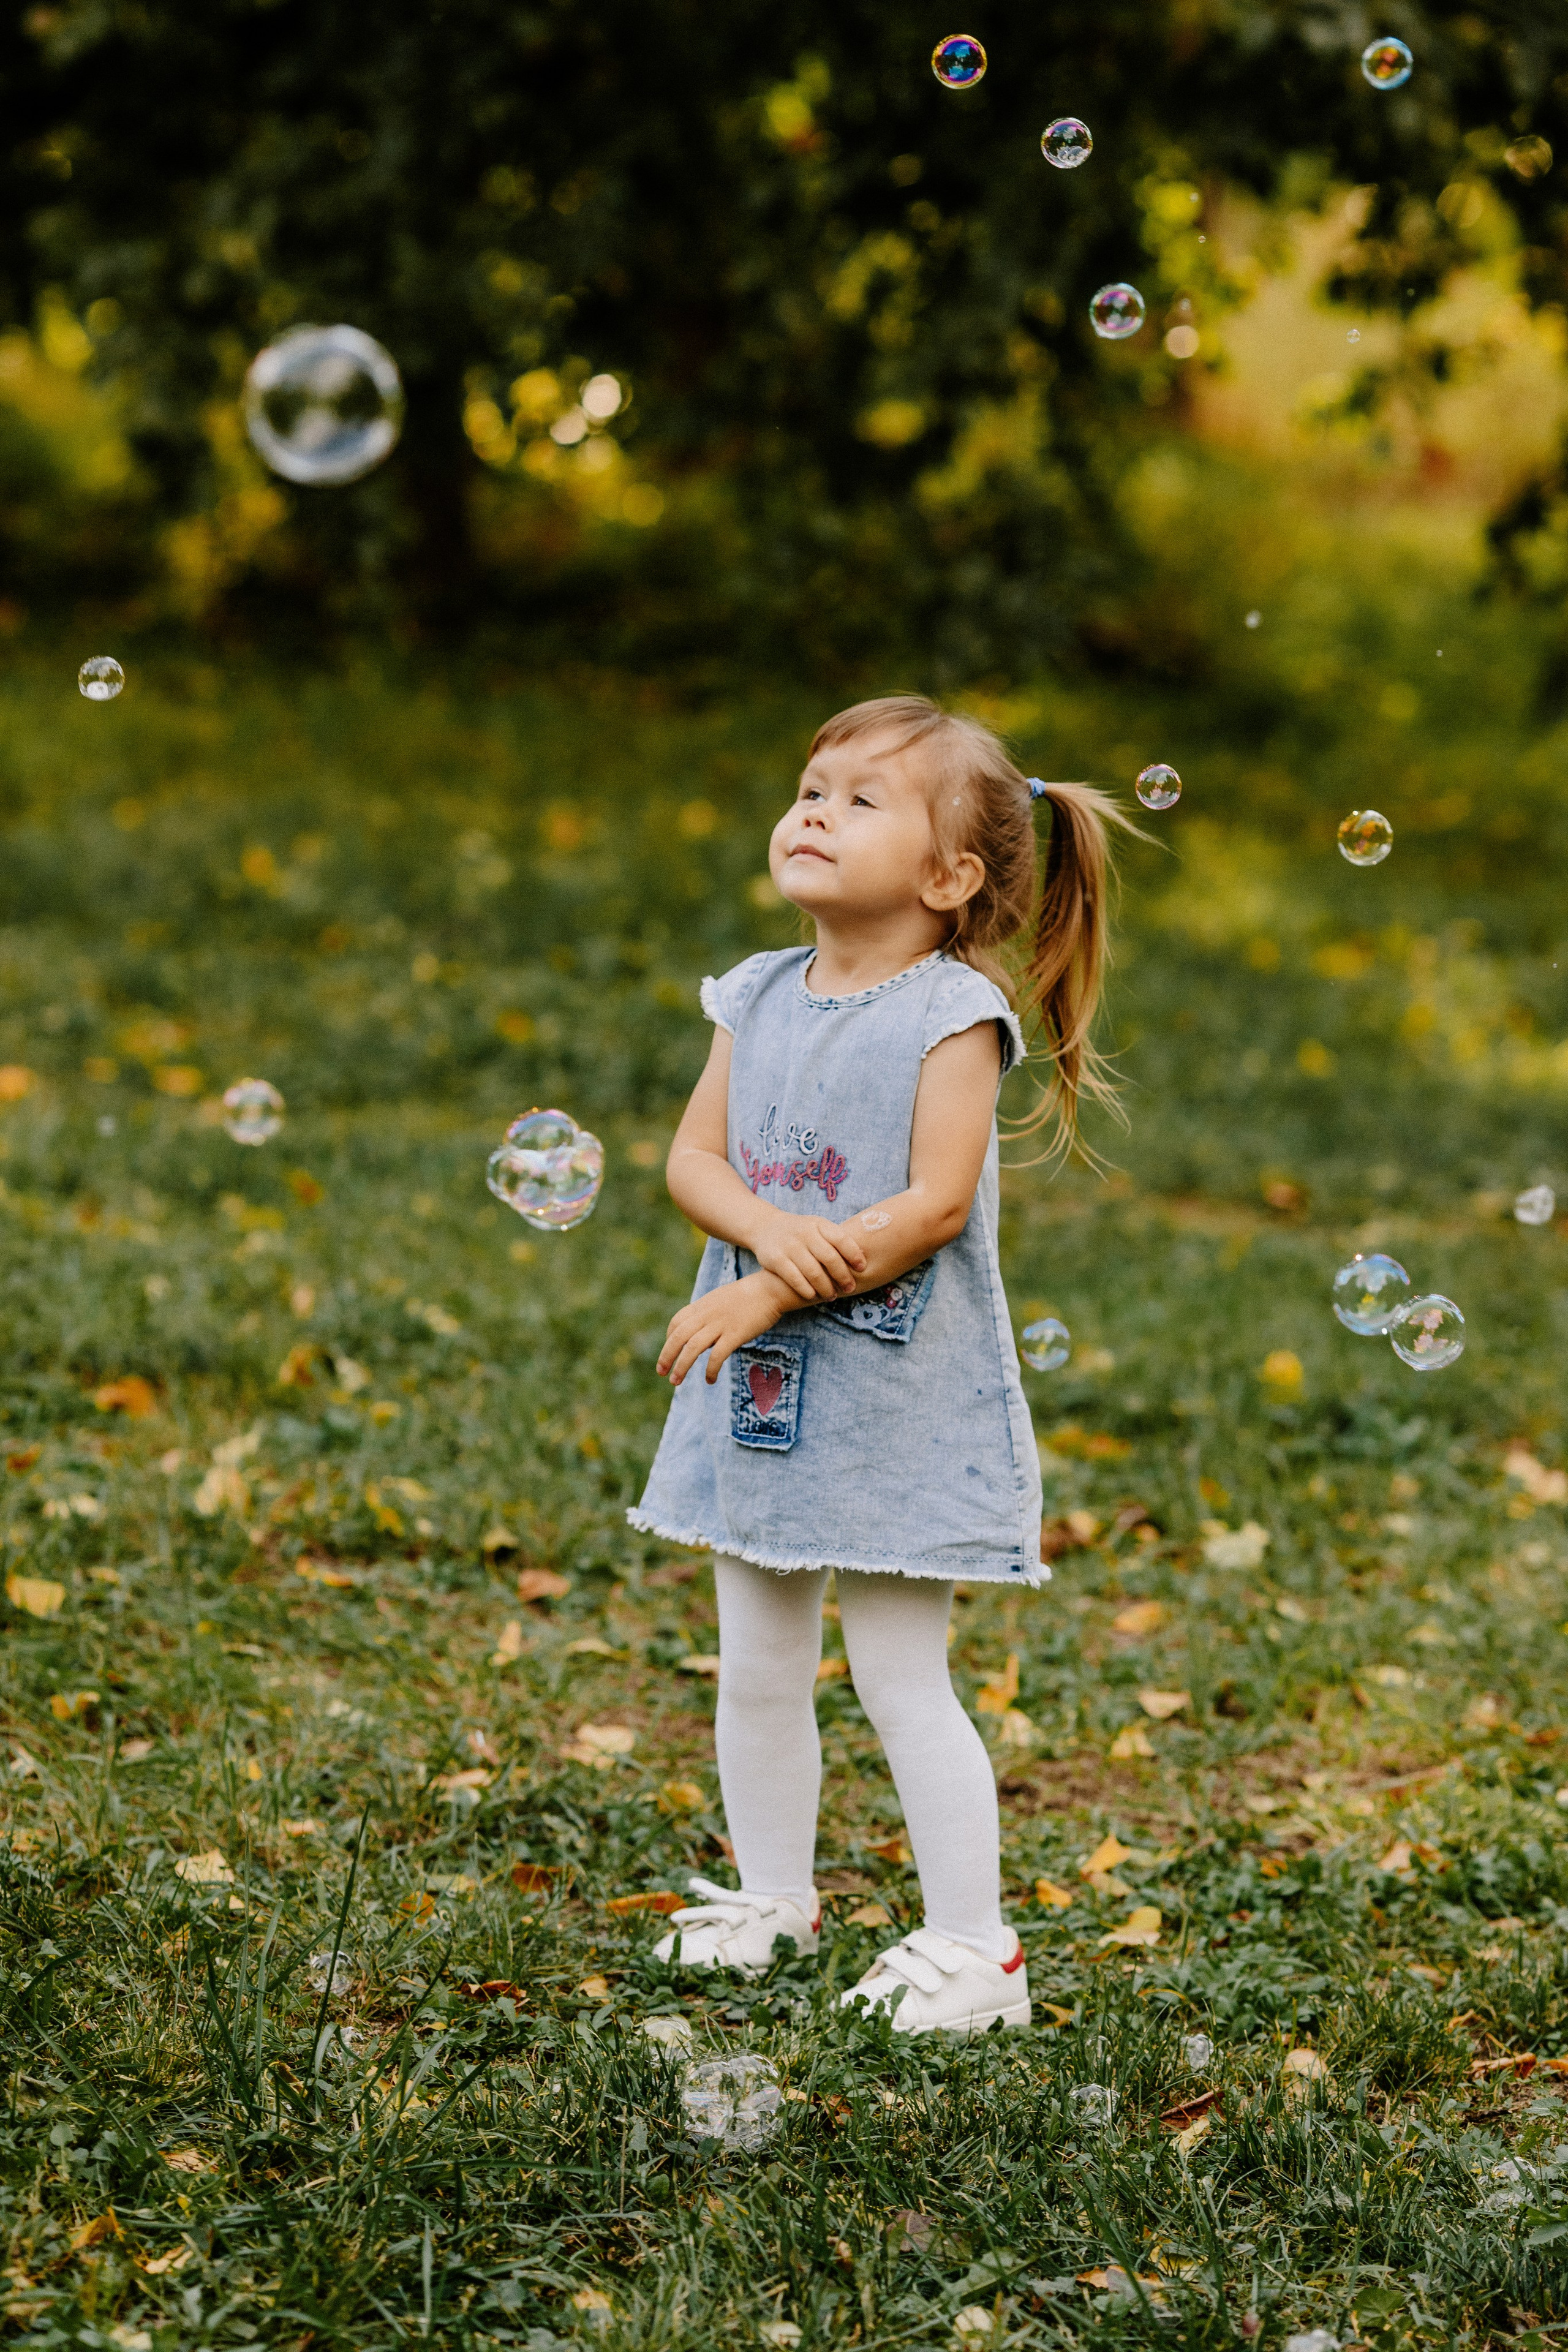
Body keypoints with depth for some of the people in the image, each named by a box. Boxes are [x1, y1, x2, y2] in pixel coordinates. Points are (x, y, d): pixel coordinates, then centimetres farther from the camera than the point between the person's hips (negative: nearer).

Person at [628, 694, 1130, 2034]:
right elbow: (693, 1156, 4)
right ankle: (773, 1898, 33)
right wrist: (769, 1228, -18)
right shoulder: (758, 998, 6)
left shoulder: (956, 1014, -13)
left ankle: (972, 1949, 7)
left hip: (901, 1401, -6)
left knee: (902, 1680, -3)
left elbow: (935, 1204, -20)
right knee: (757, 1671, 15)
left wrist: (767, 1295, -21)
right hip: (762, 1392, 6)